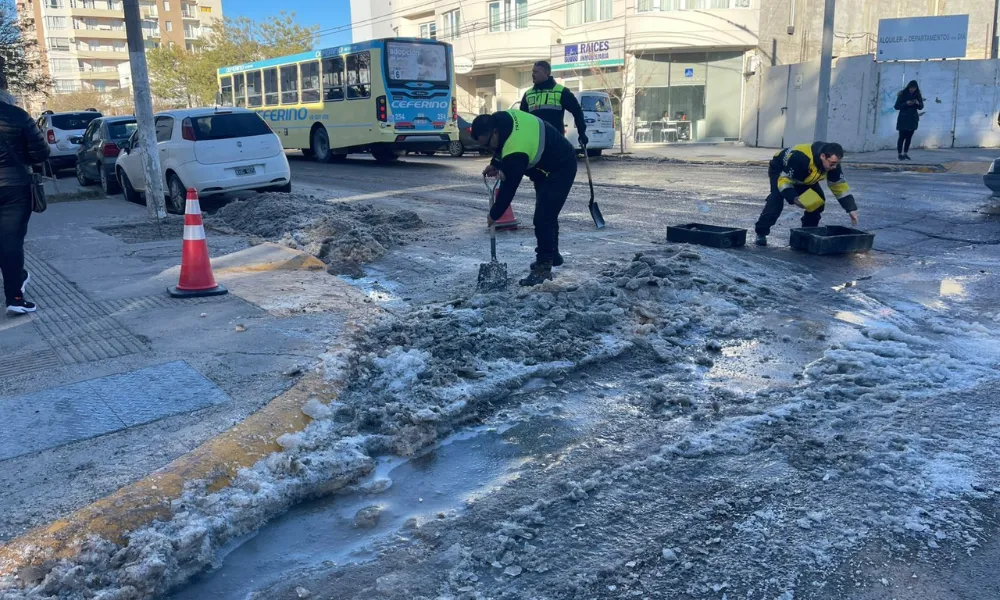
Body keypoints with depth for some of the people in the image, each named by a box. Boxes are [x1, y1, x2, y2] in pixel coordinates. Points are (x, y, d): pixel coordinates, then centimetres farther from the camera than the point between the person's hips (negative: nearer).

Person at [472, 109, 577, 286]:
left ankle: (544, 267, -13)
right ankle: (551, 255, 34)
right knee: (546, 213, 20)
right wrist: (495, 164, -1)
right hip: (551, 161, 11)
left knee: (543, 218, -17)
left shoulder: (515, 152, -37)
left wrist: (494, 215, -15)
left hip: (561, 168, -11)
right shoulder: (500, 118, -12)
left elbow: (509, 187, -27)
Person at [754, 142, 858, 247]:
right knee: (777, 199, -30)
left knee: (819, 200, -10)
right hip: (780, 170, -6)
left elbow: (839, 186, -11)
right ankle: (761, 232, -23)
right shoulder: (801, 158, -45)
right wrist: (793, 198, -51)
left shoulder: (833, 163, -23)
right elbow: (783, 180, -38)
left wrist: (851, 209, -17)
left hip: (803, 177, 6)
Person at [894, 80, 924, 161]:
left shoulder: (917, 95, 6)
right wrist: (906, 103, -21)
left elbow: (921, 107, 10)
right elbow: (896, 106, -7)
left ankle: (905, 154, 9)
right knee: (902, 137, -6)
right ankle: (900, 154, -3)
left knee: (909, 137, 4)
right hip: (903, 119, -4)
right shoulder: (902, 94, -5)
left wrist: (918, 103, -12)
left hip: (913, 119, 4)